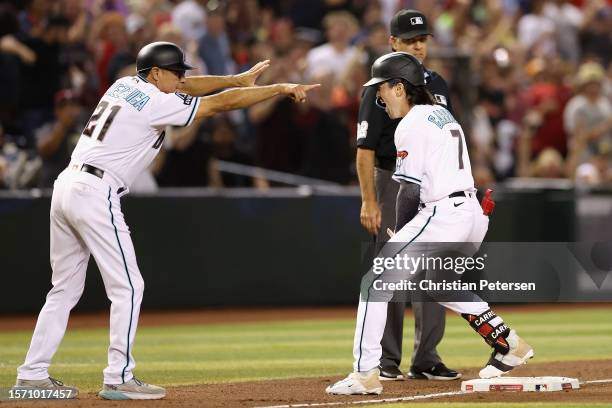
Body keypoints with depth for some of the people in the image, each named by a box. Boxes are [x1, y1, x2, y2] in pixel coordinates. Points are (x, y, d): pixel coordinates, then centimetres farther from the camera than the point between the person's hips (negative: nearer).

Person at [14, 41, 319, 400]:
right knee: (127, 287, -2)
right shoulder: (157, 103, -7)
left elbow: (185, 87, 28)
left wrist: (239, 79, 25)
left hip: (66, 186, 9)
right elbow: (223, 103, -8)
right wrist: (281, 88, -2)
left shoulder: (125, 85, 17)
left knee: (66, 289, 13)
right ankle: (118, 379, -3)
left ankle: (32, 374, 11)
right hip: (95, 195, -9)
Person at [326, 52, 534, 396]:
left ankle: (365, 374, -10)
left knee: (376, 283, -4)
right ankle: (509, 345, 26)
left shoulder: (412, 125, -8)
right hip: (474, 213, 9)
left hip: (441, 216, -9)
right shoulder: (443, 115, 19)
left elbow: (410, 189, -11)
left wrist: (400, 234, 3)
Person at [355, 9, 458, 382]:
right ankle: (386, 361, 3)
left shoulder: (438, 86, 12)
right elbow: (365, 149, -9)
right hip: (393, 183, -5)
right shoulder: (380, 88, -6)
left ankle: (426, 359, 10)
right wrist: (369, 201, -16)